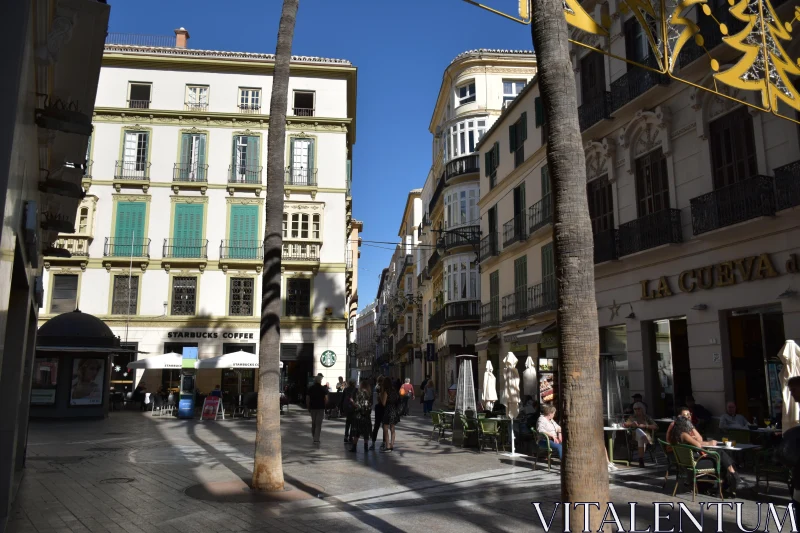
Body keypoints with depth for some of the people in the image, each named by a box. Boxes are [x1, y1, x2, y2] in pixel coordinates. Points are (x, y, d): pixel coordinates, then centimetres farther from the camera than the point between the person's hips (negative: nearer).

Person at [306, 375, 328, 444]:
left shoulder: (310, 388, 3)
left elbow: (307, 399, 2)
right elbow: (326, 399, -11)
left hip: (312, 407, 3)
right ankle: (316, 439, -5)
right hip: (321, 407, -3)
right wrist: (325, 405, 8)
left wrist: (308, 407, 11)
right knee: (318, 424, 0)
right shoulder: (323, 389, -5)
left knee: (313, 423, 17)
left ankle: (314, 437, 27)